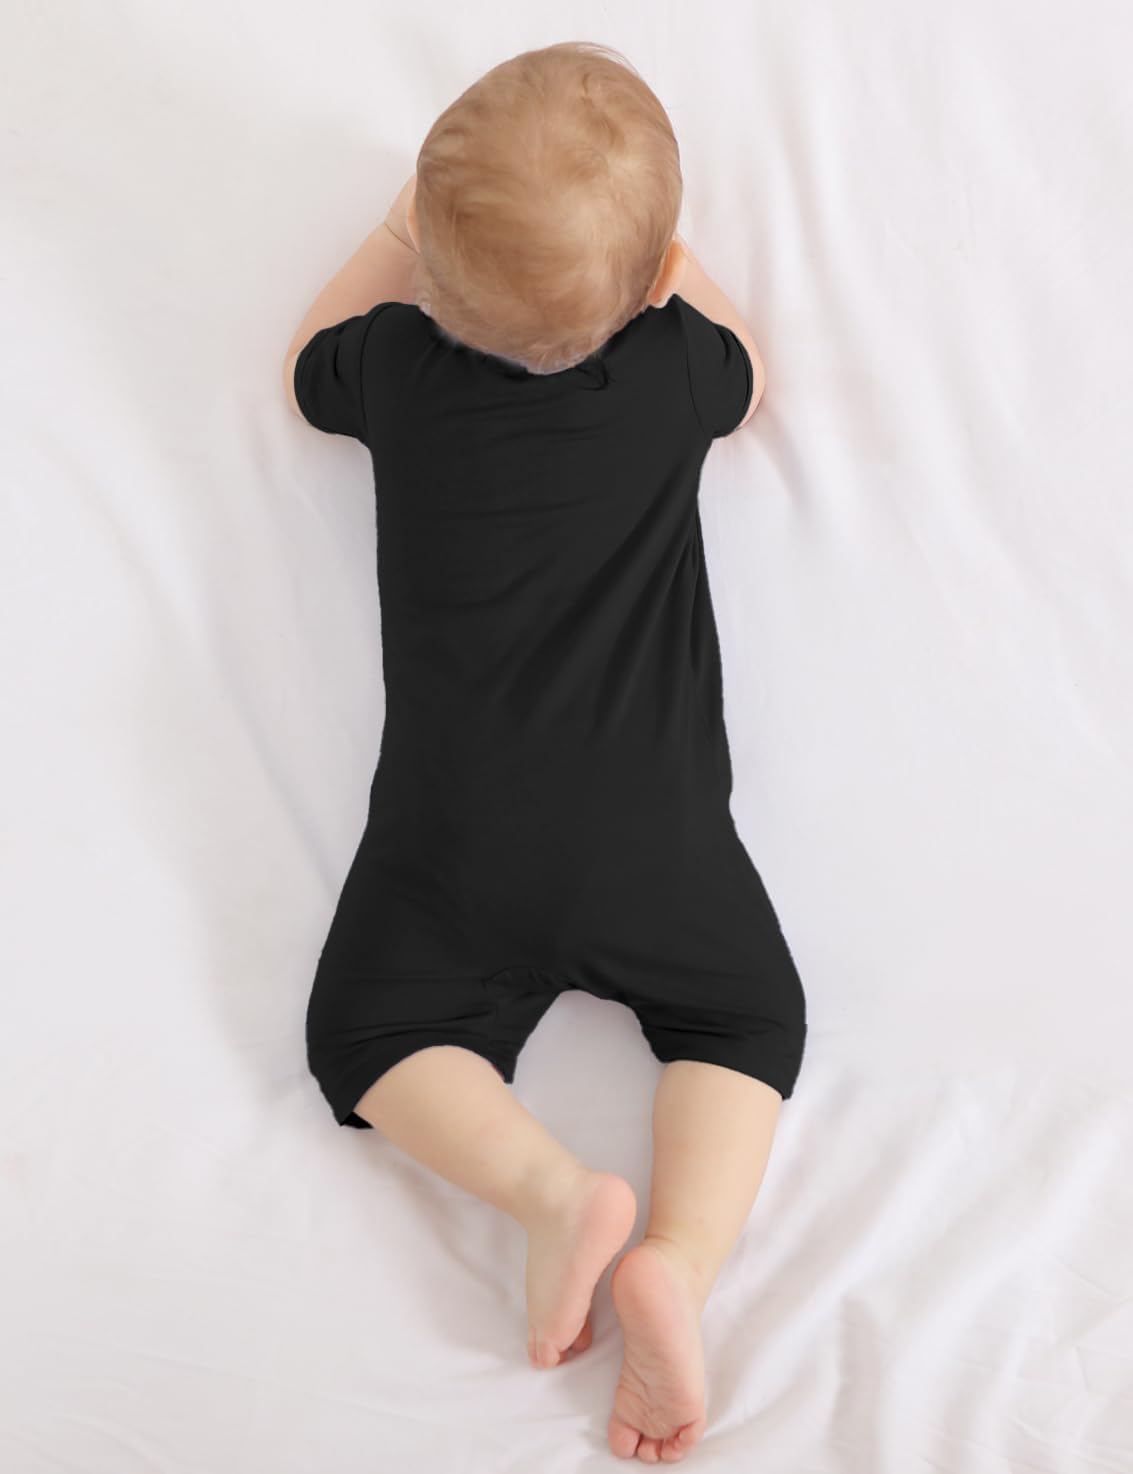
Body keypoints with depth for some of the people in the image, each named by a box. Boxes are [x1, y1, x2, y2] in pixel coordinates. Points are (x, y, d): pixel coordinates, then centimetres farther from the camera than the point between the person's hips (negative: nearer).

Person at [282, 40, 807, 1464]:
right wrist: (671, 264, 34)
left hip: (456, 827, 0)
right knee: (748, 1021, 17)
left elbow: (308, 365, 26)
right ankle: (676, 1251, -8)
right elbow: (747, 375, 25)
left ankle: (553, 1185, -8)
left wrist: (394, 234, 33)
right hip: (655, 828, 0)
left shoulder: (396, 362, 1)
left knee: (367, 1040, 16)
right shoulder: (675, 362, -1)